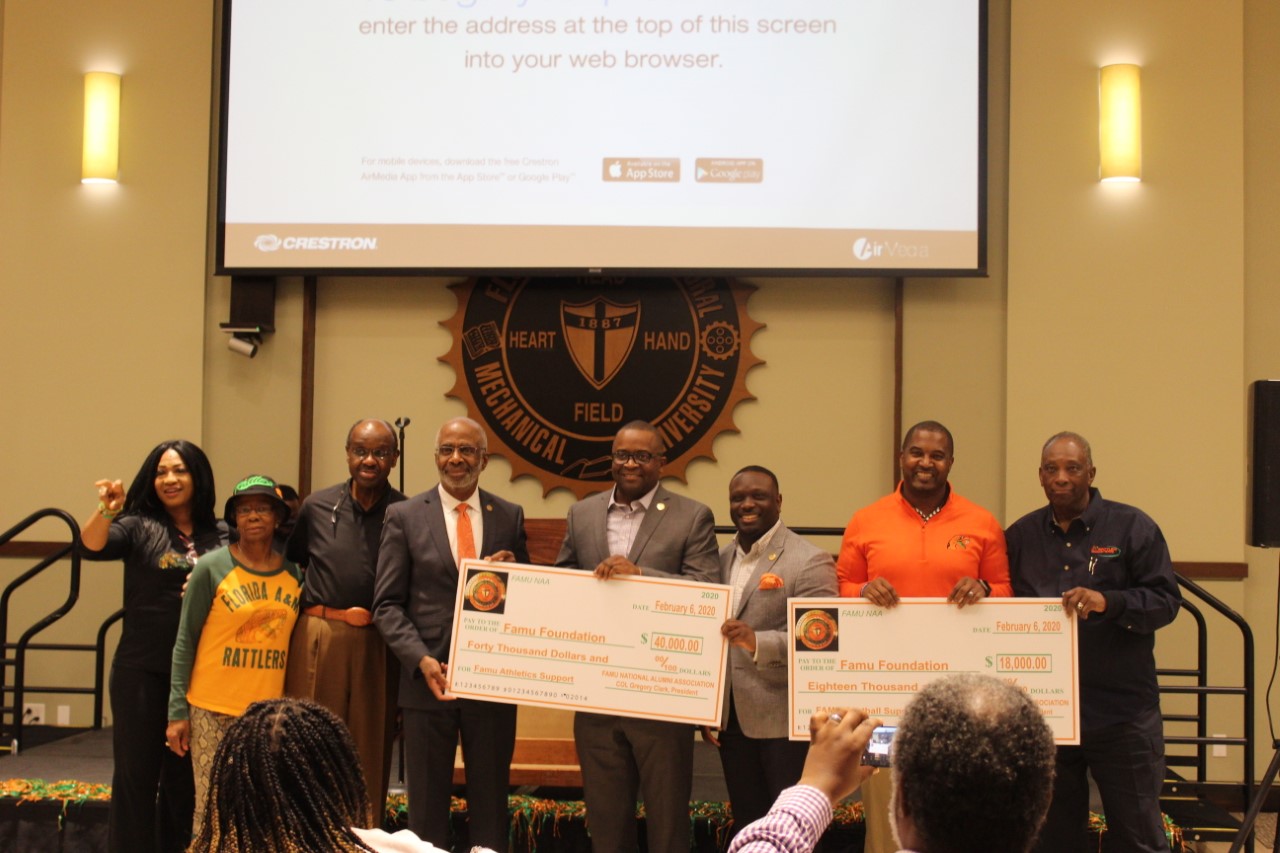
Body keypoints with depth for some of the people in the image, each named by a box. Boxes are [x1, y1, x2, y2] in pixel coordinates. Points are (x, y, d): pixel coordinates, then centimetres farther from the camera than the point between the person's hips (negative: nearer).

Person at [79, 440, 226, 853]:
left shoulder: (222, 537, 5)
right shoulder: (139, 527, -1)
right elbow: (91, 547, -18)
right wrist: (107, 510, -38)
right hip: (142, 670, -2)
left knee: (184, 775, 12)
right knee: (136, 771, 3)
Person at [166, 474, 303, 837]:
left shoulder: (294, 574, 7)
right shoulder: (211, 568, -2)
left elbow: (294, 642, 11)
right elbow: (185, 643, -1)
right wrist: (177, 711, -4)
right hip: (214, 711, -3)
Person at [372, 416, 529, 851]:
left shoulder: (510, 517, 6)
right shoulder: (404, 516, 1)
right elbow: (388, 603, -2)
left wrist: (513, 573, -11)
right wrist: (421, 660, -15)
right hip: (428, 679, -1)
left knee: (491, 805, 9)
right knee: (427, 805, 8)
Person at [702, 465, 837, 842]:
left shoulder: (809, 562, -9)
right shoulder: (722, 559, 11)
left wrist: (758, 642, -32)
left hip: (785, 723, -6)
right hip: (732, 721, 6)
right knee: (746, 828, 14)